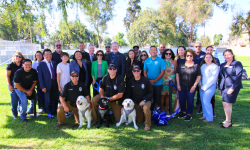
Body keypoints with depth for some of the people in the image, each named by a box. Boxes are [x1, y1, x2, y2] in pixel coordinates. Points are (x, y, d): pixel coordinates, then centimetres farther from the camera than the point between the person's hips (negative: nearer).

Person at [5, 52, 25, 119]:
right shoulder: (10, 65, -3)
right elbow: (7, 76, -4)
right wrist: (9, 85, -9)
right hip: (13, 84, -3)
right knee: (14, 99, -1)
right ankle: (15, 114, 12)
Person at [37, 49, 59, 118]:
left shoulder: (54, 63, 9)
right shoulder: (40, 64, -4)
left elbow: (56, 73, 10)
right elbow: (40, 76, -6)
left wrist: (58, 83, 2)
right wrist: (42, 86, -11)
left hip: (55, 83, 4)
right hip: (47, 84, -4)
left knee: (55, 98, 10)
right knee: (48, 99, 6)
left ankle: (54, 111, 30)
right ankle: (49, 113, 23)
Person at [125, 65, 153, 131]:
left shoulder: (146, 80, -7)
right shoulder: (131, 82, 0)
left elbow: (151, 92, -4)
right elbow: (127, 95, 4)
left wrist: (144, 100, -17)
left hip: (146, 100, -2)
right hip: (135, 102, 3)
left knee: (146, 108, -37)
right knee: (139, 121, 2)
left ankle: (147, 125, -13)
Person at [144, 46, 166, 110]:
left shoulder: (161, 60, -4)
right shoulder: (146, 61, 7)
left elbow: (162, 72, -8)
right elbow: (145, 72, 7)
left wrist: (155, 80, -15)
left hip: (158, 83, -3)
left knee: (157, 98, 5)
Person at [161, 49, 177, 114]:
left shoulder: (174, 62, 6)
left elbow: (176, 72, 8)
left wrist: (174, 80, 3)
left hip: (171, 80, 2)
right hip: (163, 80, -1)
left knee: (168, 95, 8)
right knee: (162, 95, -2)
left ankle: (166, 109, 20)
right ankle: (161, 109, 12)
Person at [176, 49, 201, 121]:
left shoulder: (196, 66, 0)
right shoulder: (181, 65, 7)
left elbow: (198, 76, -2)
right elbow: (177, 74, 8)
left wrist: (194, 86, -8)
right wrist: (178, 84, 1)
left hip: (191, 88, -3)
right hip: (181, 87, 3)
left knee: (190, 101, 4)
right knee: (182, 100, 11)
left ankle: (189, 114, 20)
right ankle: (183, 112, 31)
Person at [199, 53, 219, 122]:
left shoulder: (215, 66, -7)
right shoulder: (203, 66, 10)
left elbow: (213, 78, -12)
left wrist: (205, 87, -12)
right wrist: (200, 84, -1)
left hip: (210, 86, -6)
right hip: (202, 86, 6)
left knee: (206, 101, -10)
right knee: (203, 101, 8)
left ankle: (209, 117, 2)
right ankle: (205, 115, 22)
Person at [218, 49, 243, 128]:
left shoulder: (237, 64, -4)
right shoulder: (222, 65, 15)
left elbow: (238, 76, -11)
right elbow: (220, 77, 19)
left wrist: (233, 88, -17)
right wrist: (219, 87, 15)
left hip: (232, 87, -6)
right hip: (224, 87, 6)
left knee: (226, 103, -9)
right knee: (226, 104, 10)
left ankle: (228, 121, 2)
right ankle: (228, 120, 21)